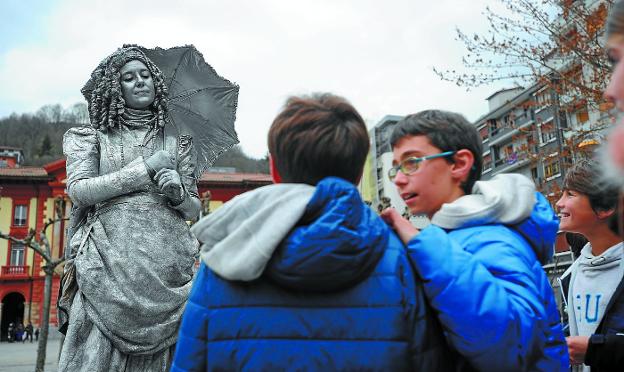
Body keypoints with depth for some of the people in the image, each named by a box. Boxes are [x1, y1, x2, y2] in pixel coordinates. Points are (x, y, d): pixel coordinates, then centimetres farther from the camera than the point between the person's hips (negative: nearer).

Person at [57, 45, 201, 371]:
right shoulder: (91, 136, 13)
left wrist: (178, 193, -7)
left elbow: (193, 210, 17)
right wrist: (145, 169, -5)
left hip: (167, 266, 2)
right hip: (110, 264, -1)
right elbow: (79, 191, -3)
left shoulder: (176, 139, 16)